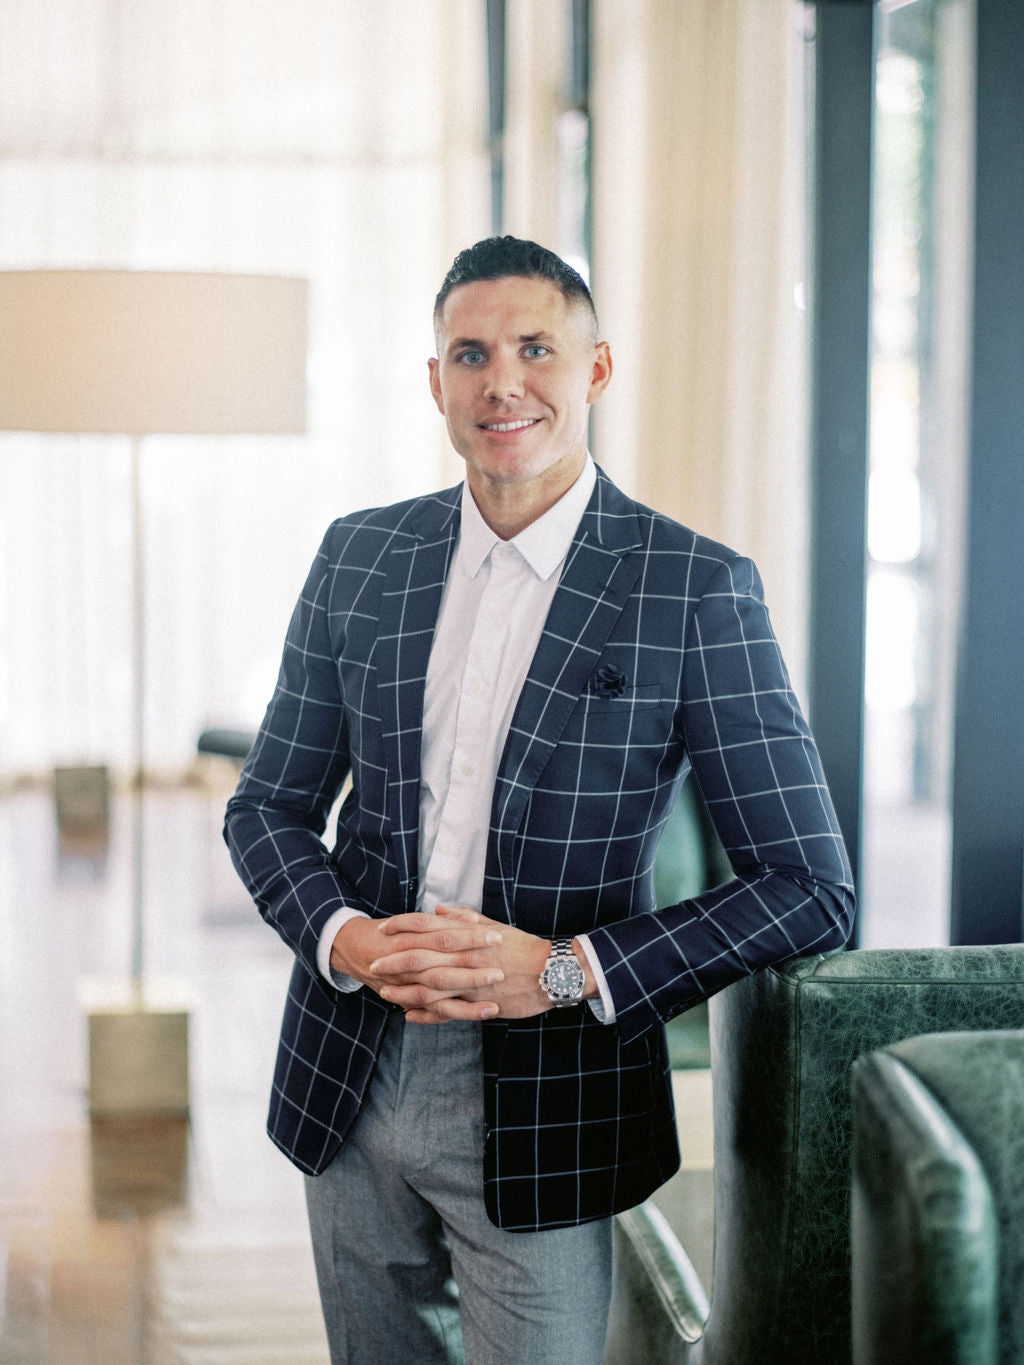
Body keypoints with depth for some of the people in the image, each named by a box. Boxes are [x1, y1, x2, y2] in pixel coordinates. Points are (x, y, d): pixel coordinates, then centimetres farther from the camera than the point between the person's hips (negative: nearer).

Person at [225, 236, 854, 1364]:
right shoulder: (357, 557, 4)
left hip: (543, 1103, -4)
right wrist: (340, 935, -11)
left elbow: (809, 886, -10)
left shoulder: (698, 590, -9)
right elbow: (269, 806, 10)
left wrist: (567, 971, -19)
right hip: (348, 1083, 4)